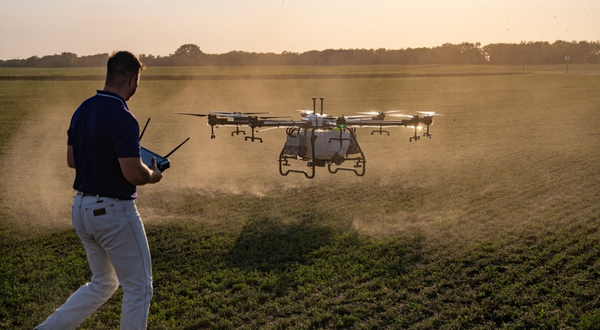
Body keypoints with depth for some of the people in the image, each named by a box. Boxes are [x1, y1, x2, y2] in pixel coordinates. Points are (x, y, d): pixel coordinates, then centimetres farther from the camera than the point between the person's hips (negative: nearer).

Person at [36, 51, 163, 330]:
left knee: (103, 283, 24)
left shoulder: (83, 110, 6)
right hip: (113, 211, -8)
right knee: (139, 288, 9)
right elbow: (133, 173, -23)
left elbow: (72, 160, 13)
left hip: (82, 208, 9)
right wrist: (153, 175, -3)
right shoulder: (122, 118, -21)